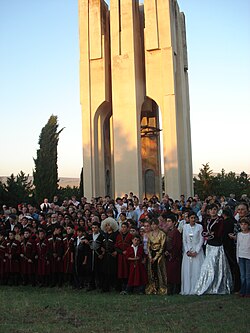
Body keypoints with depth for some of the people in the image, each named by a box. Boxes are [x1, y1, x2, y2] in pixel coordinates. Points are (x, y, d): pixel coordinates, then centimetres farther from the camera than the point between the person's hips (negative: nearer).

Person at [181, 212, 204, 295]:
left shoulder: (199, 227, -1)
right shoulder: (185, 227, 6)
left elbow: (201, 240, -3)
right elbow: (184, 240, 6)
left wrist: (196, 251, -10)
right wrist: (187, 251, -5)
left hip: (197, 251, -2)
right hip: (187, 250, 2)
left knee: (197, 270, -4)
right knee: (187, 270, 1)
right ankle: (187, 289, 5)